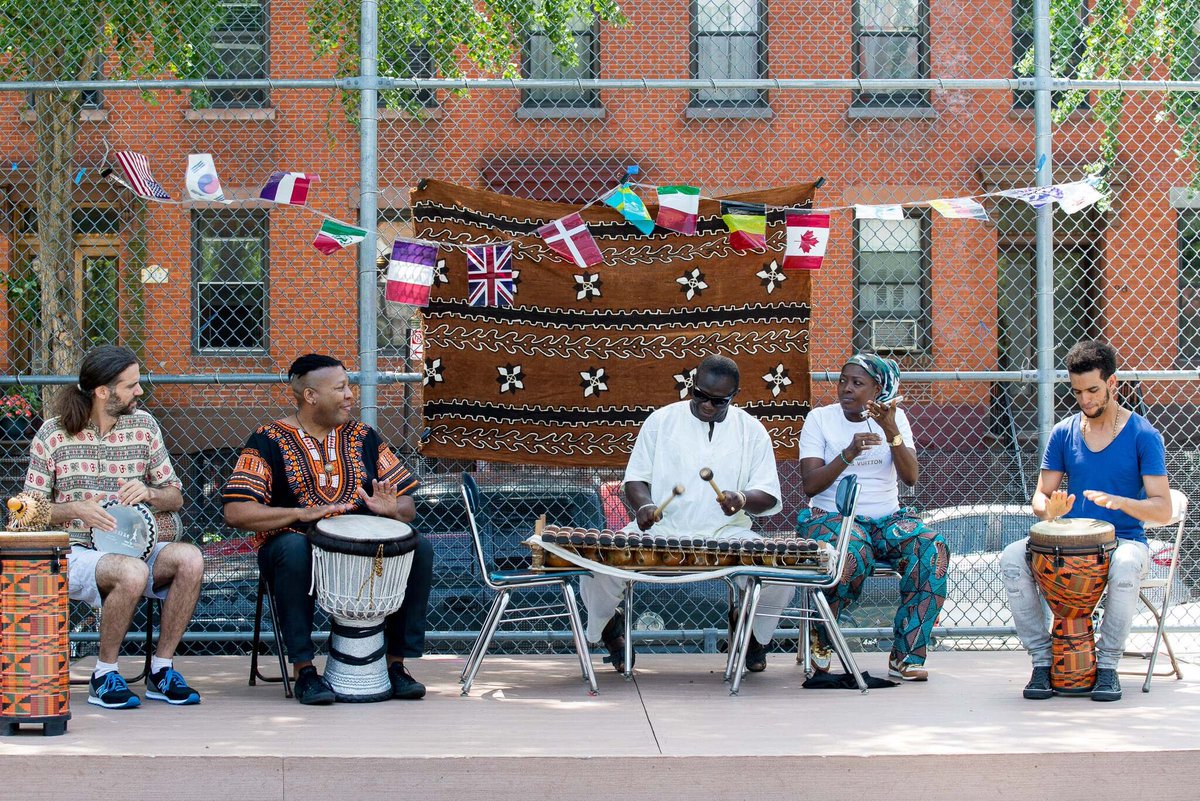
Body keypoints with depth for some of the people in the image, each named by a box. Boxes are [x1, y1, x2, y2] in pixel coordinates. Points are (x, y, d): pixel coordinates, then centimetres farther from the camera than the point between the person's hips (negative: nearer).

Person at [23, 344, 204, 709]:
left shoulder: (143, 425, 8)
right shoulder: (54, 433, -1)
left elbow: (175, 498, 11)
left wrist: (149, 493, -12)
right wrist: (75, 508, -18)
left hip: (134, 546, 4)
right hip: (76, 552, -4)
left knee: (190, 558, -28)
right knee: (133, 572, -37)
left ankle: (161, 668, -13)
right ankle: (104, 676, -16)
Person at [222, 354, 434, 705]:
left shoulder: (363, 436, 12)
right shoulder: (270, 440, -1)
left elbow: (407, 505, 11)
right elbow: (235, 511, -13)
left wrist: (391, 509, -15)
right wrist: (301, 513, -23)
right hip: (294, 543, -4)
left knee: (419, 548, -21)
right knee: (294, 548, -38)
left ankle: (396, 663, -12)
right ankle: (304, 670, -28)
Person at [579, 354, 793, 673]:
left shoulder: (752, 431, 6)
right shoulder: (661, 420, 6)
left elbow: (768, 497, 4)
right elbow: (635, 479, 9)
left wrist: (743, 499, -20)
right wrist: (644, 505, -14)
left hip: (725, 533, 0)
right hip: (661, 528, 0)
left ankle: (754, 633, 10)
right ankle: (610, 628, 10)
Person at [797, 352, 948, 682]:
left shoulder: (894, 418, 7)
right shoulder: (819, 418, 1)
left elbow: (911, 477, -7)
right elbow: (810, 485, -8)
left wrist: (891, 431, -20)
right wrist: (849, 453, -21)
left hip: (887, 518, 3)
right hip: (832, 517, -3)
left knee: (932, 548, -28)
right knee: (852, 559, -38)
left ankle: (906, 655, -22)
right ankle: (819, 637, -9)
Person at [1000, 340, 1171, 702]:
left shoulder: (1143, 435, -4)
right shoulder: (1064, 433, 7)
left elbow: (1162, 509, -9)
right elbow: (1041, 495, 6)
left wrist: (1119, 502, -29)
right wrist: (1050, 509, -19)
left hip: (1123, 539, -3)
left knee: (1126, 567, -40)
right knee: (1011, 560, -26)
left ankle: (1107, 664, -19)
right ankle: (1042, 660, -15)